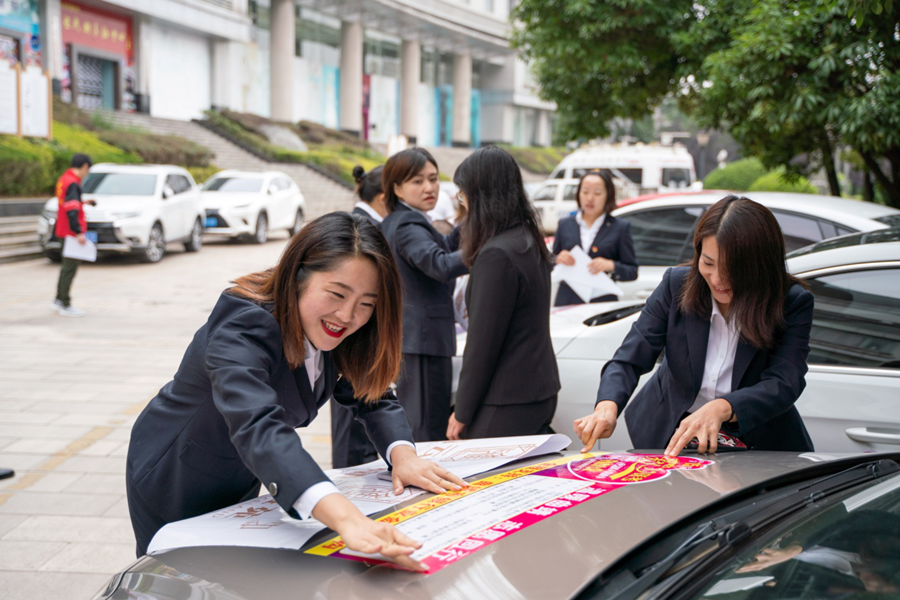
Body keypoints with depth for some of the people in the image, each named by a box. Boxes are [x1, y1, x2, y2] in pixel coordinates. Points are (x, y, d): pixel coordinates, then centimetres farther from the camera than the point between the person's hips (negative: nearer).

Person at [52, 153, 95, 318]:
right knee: (70, 268, -5)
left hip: (63, 231, 10)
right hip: (70, 232, -10)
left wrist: (82, 203, 33)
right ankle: (65, 305, -1)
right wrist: (78, 232, -24)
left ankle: (59, 300, 26)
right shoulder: (73, 183, -18)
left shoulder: (64, 179, 13)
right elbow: (71, 211, -24)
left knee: (67, 265, 19)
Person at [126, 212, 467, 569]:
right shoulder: (242, 330, -36)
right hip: (173, 484, -6)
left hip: (242, 484, 7)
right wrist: (346, 518, -67)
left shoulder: (327, 328, -12)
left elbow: (372, 397, -4)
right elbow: (258, 428, -52)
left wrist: (402, 454, -27)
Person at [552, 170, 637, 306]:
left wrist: (611, 266, -14)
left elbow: (633, 272, 4)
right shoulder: (565, 225, 14)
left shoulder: (620, 228, 7)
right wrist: (558, 260, -7)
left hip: (603, 303, -2)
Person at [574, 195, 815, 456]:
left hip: (757, 442, -3)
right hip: (670, 434, 3)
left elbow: (783, 385, -26)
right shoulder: (676, 284, -9)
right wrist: (607, 406, -32)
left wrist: (721, 409, -46)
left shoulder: (793, 304, -15)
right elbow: (629, 359, -10)